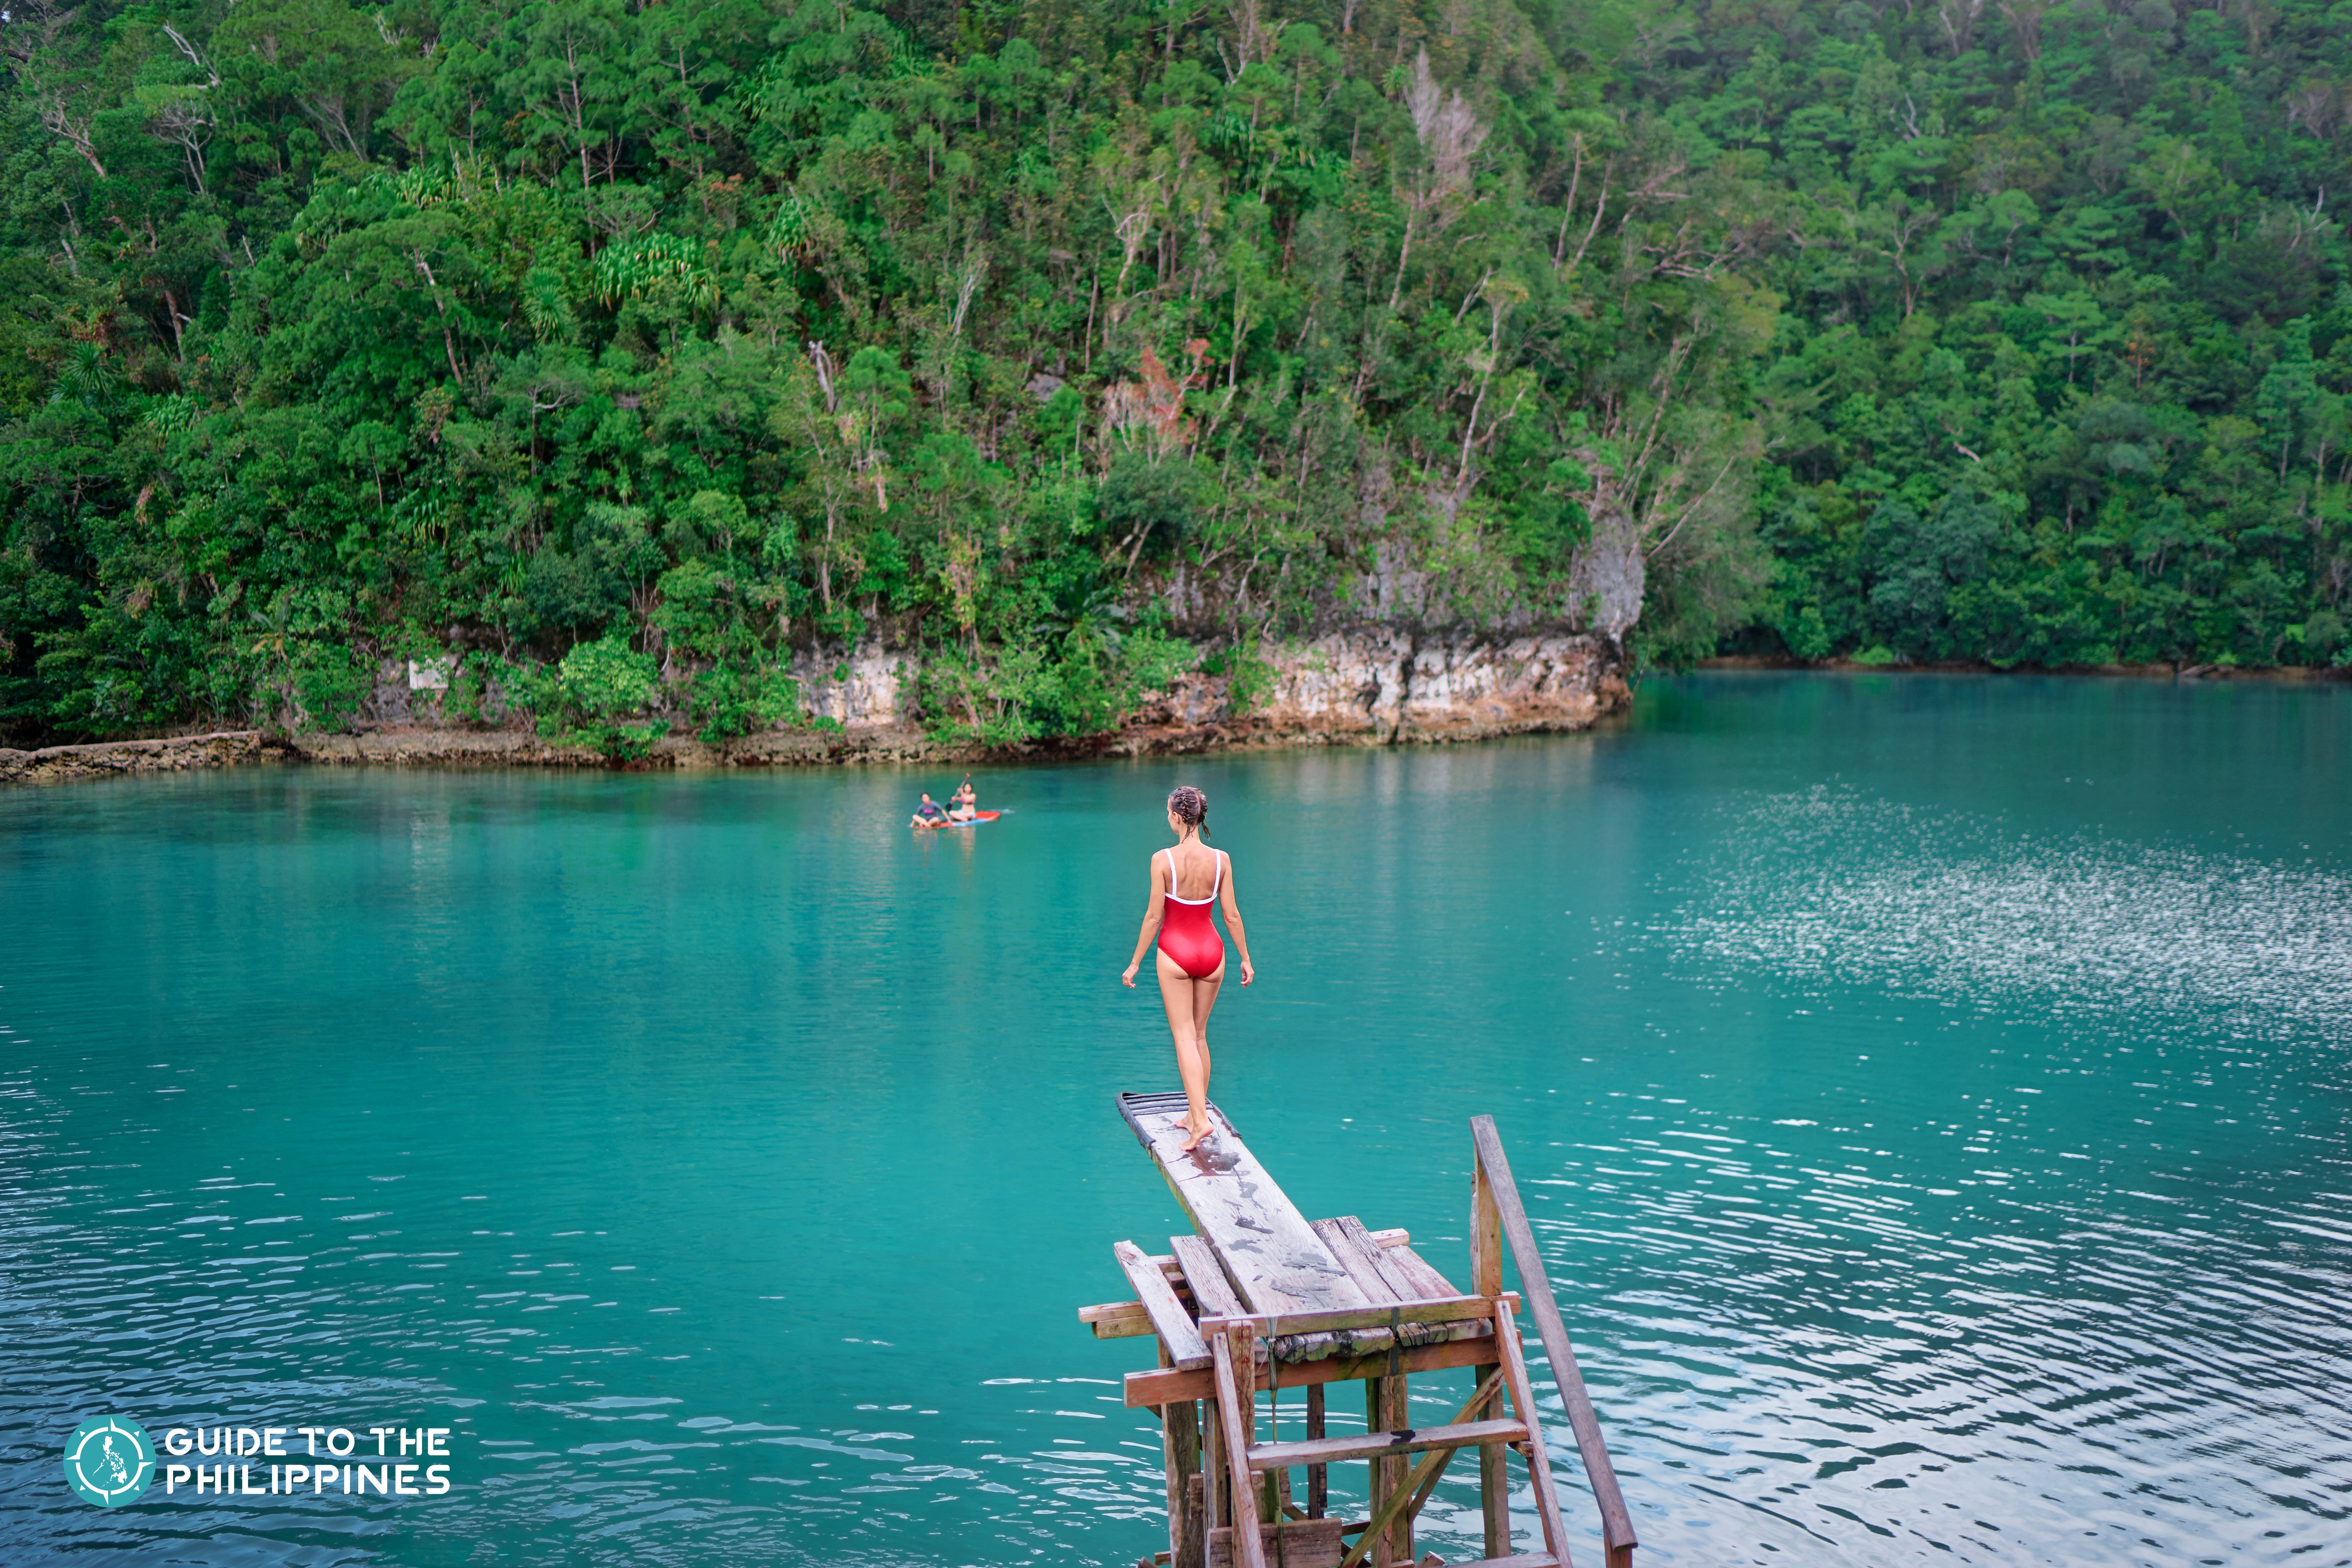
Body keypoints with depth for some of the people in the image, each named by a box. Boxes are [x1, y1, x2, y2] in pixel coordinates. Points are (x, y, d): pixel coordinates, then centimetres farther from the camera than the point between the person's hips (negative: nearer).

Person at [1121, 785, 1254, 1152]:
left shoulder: (1163, 860, -14)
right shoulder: (1220, 859, -6)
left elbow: (1154, 916, -11)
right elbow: (1231, 915, -1)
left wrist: (1135, 963, -1)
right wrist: (1245, 958, 11)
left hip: (1175, 951, -3)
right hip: (1211, 950, 3)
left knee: (1184, 1035, 0)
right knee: (1200, 1035, 17)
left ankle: (1200, 1118, -13)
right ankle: (1195, 1112, 24)